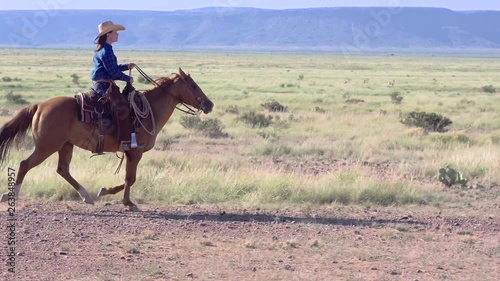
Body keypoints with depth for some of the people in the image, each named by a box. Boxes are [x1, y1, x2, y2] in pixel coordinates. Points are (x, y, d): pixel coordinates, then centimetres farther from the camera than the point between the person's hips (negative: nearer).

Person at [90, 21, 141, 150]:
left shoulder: (103, 49, 18)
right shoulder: (106, 51, -15)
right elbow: (113, 71, -17)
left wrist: (126, 66, 19)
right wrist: (127, 79, -6)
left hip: (100, 84, 12)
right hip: (104, 84, -12)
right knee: (122, 107, -23)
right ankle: (126, 140, -30)